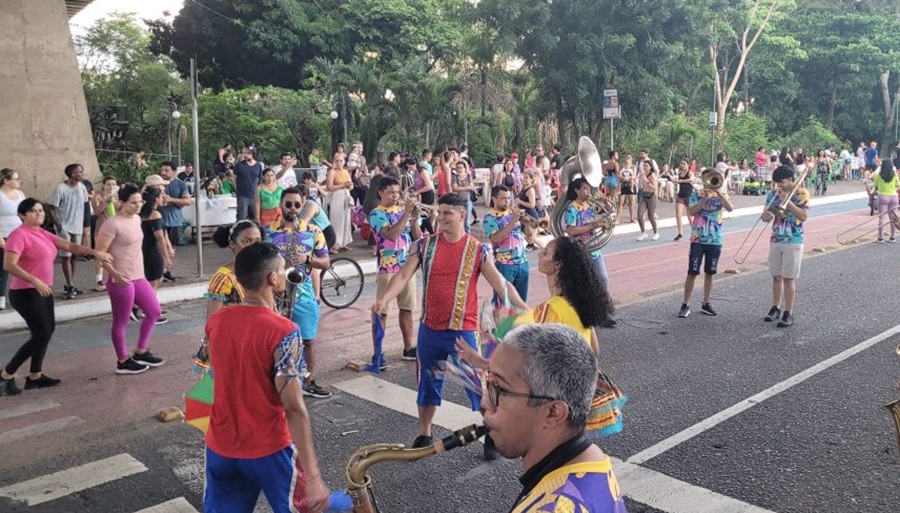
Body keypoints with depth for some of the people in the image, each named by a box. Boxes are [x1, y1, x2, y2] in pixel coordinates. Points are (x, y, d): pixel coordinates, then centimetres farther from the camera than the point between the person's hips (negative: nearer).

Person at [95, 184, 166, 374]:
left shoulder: (136, 219, 8)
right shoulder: (113, 224, -18)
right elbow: (99, 252, -19)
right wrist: (115, 274, -22)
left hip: (138, 277, 9)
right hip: (121, 281, -9)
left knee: (154, 311, 14)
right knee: (121, 321, 5)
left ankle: (141, 353, 27)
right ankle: (123, 362, 19)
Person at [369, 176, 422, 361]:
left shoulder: (403, 210, 9)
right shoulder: (376, 214, -8)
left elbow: (417, 237, 6)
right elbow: (392, 235, -23)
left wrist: (414, 219, -10)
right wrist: (406, 214, -21)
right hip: (387, 269, -5)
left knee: (407, 309, 12)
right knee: (382, 311, 0)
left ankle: (408, 348, 22)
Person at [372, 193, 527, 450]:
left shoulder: (479, 250, -6)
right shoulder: (425, 245, 0)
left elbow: (500, 283, -8)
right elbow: (403, 276, -6)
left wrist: (524, 308, -19)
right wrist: (384, 299, -23)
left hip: (463, 331, -3)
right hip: (429, 328, 3)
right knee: (428, 382, 16)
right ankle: (424, 434, 35)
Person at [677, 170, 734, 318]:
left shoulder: (722, 193, 4)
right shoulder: (697, 193, 1)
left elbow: (730, 208, -14)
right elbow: (692, 211, -13)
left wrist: (718, 191, -20)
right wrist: (705, 198, -21)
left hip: (715, 239, 2)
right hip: (698, 239, -2)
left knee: (709, 273, 9)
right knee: (692, 272, -3)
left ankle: (705, 303, 20)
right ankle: (685, 305, 3)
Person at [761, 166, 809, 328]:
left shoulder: (801, 194, -6)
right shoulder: (773, 194, 5)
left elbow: (804, 216, -16)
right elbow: (766, 217, 6)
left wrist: (788, 201, -21)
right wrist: (766, 215, -18)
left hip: (793, 242, -4)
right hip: (775, 240, 4)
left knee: (789, 279, -3)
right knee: (776, 277, 12)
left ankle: (788, 314, 4)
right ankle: (776, 308, 25)